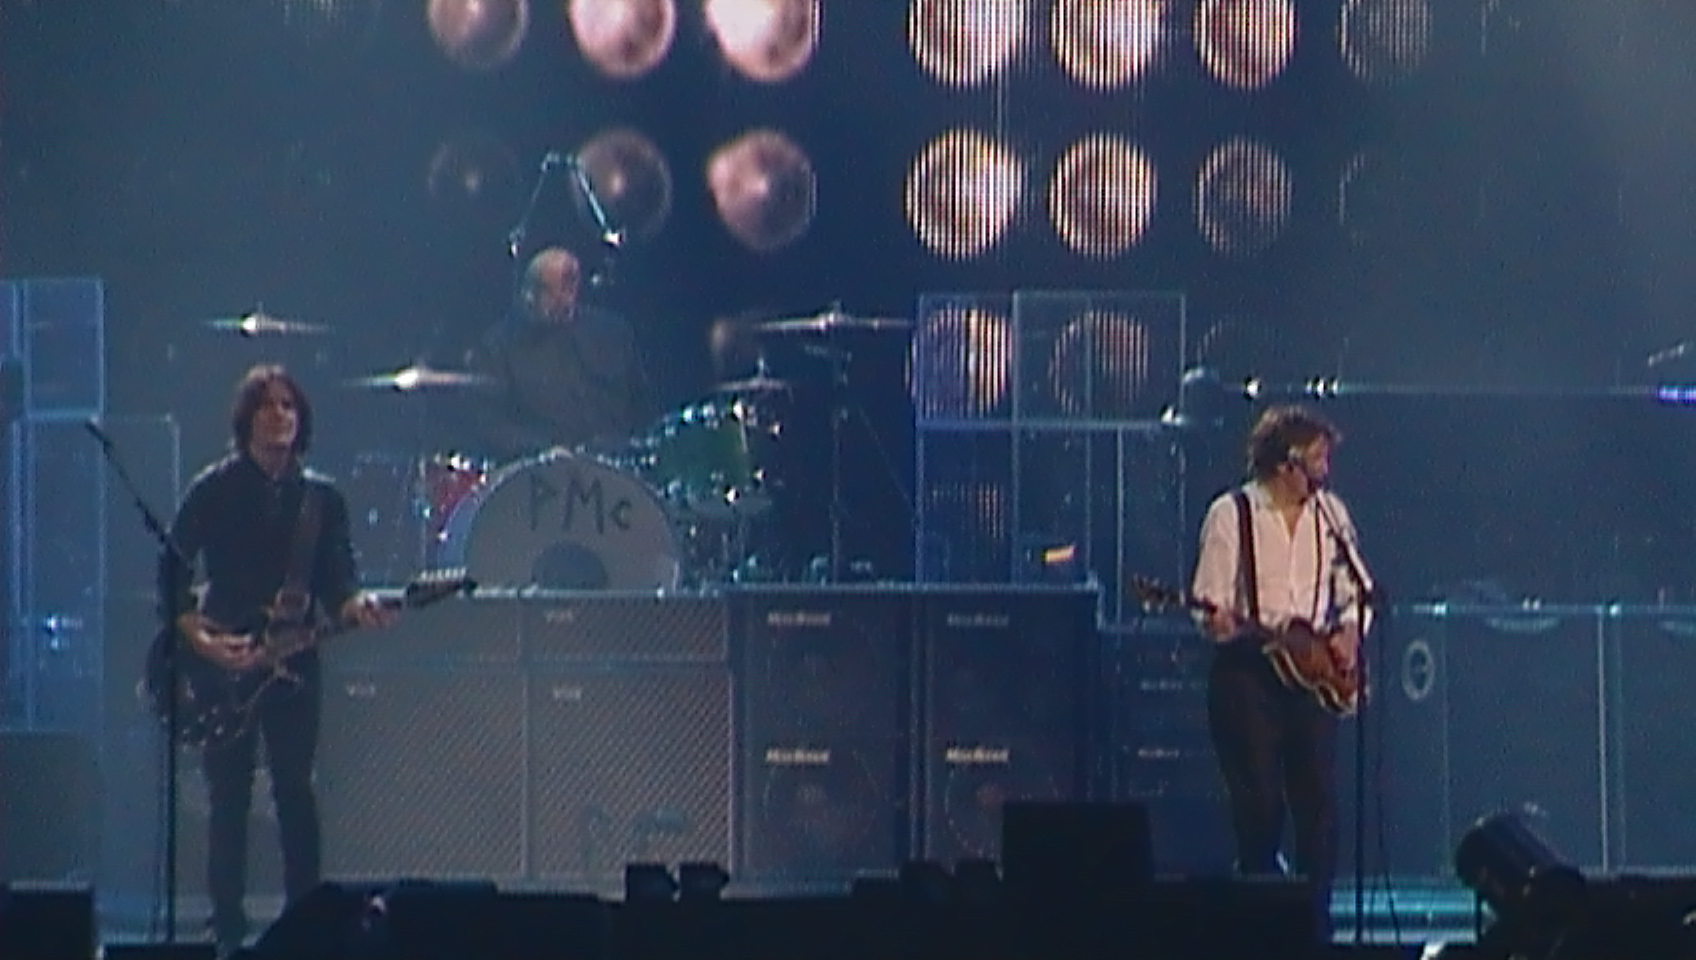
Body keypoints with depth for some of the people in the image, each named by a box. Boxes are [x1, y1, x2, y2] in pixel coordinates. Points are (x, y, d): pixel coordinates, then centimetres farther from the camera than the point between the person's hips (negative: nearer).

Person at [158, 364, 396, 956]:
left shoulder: (322, 498, 7)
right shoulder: (214, 491, -2)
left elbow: (335, 581, 5)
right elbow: (172, 574, -3)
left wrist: (355, 607, -17)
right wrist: (200, 639, -15)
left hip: (293, 661, 2)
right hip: (220, 665, -2)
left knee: (296, 791, -2)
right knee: (228, 798, -2)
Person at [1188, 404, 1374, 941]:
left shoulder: (1329, 513, 12)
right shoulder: (1231, 514, -1)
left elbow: (1356, 588, 19)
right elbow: (1211, 600, -3)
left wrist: (1350, 630, 1)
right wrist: (1217, 623, -24)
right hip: (1248, 671, -4)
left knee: (1319, 799, -3)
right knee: (1258, 800, -6)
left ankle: (1316, 921, 4)